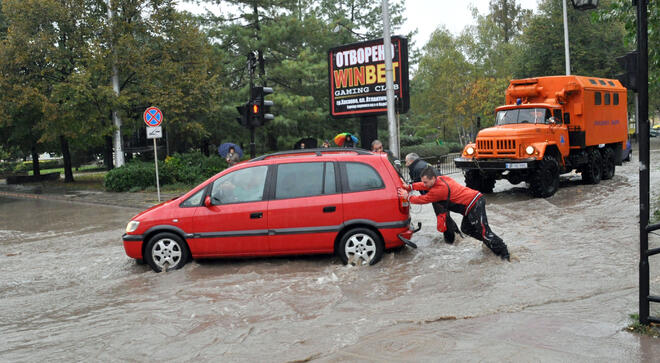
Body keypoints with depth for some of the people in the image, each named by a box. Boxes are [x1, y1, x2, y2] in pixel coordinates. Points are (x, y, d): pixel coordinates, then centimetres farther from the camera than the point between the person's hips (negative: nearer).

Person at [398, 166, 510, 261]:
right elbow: (424, 185, 21)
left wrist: (408, 196, 1)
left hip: (474, 205, -10)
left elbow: (423, 199, -11)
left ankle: (504, 252, -4)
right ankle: (490, 243, 27)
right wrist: (409, 187, 14)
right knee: (466, 228, 19)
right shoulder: (440, 179, 7)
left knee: (483, 230, -10)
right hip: (475, 200, 10)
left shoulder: (439, 189, -21)